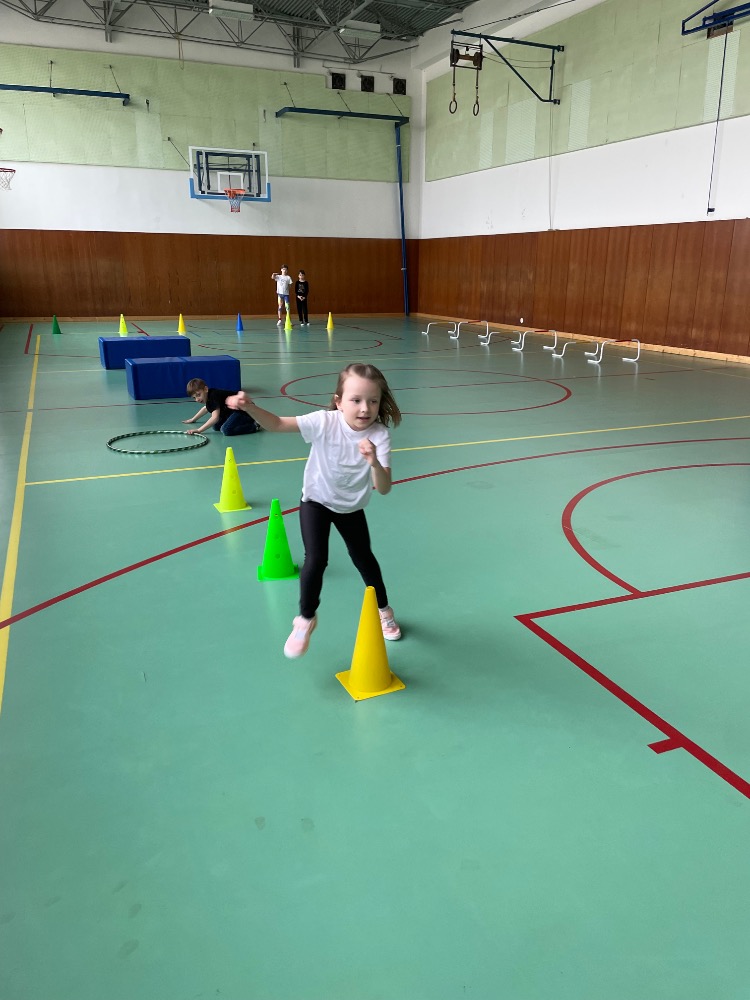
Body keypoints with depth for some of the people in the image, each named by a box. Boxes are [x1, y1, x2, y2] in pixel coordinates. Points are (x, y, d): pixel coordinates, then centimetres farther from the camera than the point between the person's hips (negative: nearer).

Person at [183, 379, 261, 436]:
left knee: (226, 430, -27)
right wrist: (193, 419, 38)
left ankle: (254, 426, -15)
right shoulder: (208, 396, 7)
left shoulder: (214, 396, -23)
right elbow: (206, 408, 33)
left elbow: (215, 418, -33)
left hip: (244, 410, -11)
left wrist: (198, 430, -34)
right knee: (216, 427, 9)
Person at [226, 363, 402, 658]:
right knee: (316, 559, -15)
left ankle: (384, 610, 43)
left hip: (351, 507, 2)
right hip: (316, 501, -1)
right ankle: (306, 618, 11)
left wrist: (374, 462, -53)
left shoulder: (379, 435, -27)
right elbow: (277, 424, -25)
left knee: (363, 559, 17)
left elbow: (383, 489, -33)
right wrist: (250, 408, -44)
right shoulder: (325, 422, -28)